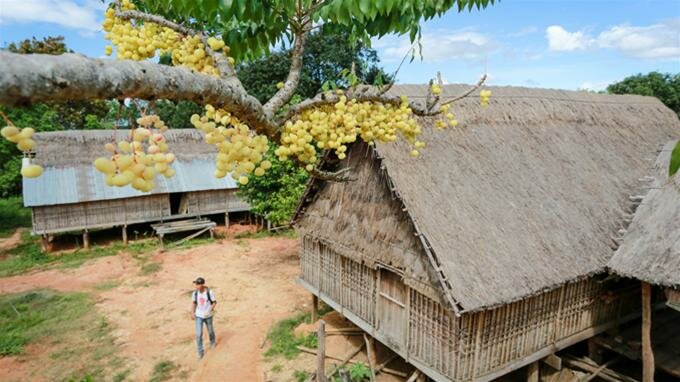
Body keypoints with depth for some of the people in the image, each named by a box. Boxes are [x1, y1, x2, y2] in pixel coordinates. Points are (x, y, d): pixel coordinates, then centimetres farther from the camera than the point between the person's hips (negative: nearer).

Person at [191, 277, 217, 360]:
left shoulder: (210, 292, -21)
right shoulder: (195, 293, -11)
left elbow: (214, 302, -9)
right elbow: (193, 303, 5)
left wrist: (210, 310, -21)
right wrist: (192, 312, -4)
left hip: (208, 316, -1)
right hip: (198, 316, 1)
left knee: (210, 331, 19)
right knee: (199, 334, -3)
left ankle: (212, 342, 49)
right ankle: (200, 351, 12)